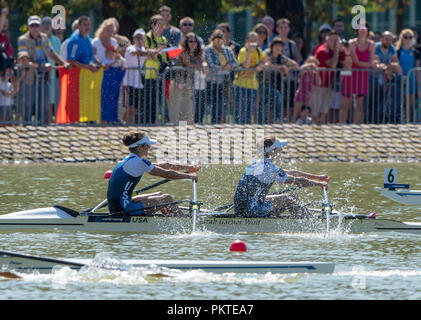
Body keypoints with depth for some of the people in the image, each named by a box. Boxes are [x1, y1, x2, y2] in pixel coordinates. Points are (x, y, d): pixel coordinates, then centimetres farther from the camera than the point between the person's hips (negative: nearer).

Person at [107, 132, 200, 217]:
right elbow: (166, 174, -8)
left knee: (159, 195, 22)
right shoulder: (138, 162, -13)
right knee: (167, 199, 0)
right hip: (123, 209, -10)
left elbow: (164, 166, 23)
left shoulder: (128, 160, 17)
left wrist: (188, 167, 26)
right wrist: (189, 176, 6)